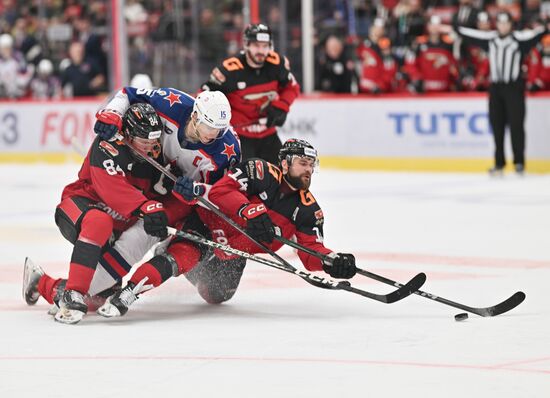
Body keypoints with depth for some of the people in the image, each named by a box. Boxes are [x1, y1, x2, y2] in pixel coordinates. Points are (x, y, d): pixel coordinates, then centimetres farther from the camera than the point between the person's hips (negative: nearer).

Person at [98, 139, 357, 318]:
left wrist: (332, 262, -27)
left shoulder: (308, 210, -5)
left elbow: (311, 251, -6)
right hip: (206, 227, -7)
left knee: (217, 295, 5)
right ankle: (126, 294, -36)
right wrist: (250, 211, -44)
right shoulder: (260, 172, -20)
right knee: (182, 258, -31)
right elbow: (220, 191, -30)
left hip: (232, 255, 7)